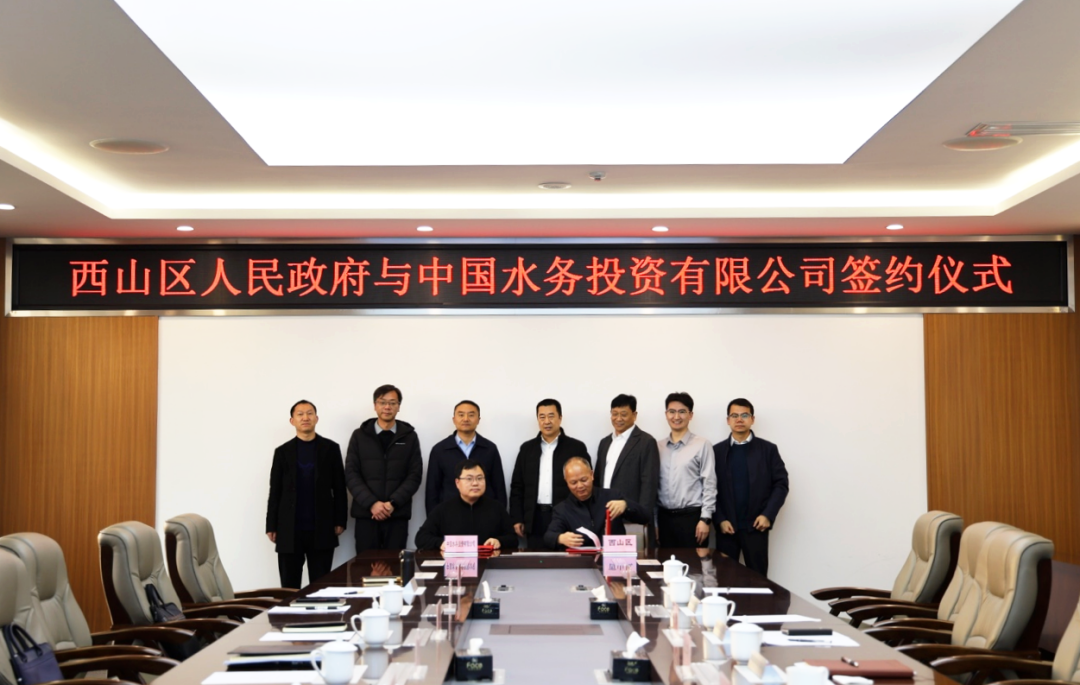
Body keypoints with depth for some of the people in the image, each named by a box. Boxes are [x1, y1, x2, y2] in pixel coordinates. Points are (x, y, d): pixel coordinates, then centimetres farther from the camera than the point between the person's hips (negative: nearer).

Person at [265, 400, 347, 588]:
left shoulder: (330, 448, 5)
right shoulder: (283, 452, 7)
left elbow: (339, 488, 4)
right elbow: (275, 491, 6)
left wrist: (340, 521, -1)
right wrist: (271, 526, 1)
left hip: (321, 529, 0)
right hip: (289, 530, 1)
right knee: (289, 587, 4)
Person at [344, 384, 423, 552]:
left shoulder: (409, 436, 8)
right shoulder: (359, 436, 7)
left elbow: (415, 475, 1)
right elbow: (351, 474, 1)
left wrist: (393, 503, -11)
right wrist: (371, 503, -12)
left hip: (397, 514, 0)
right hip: (366, 513, 0)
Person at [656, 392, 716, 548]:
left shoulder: (702, 445, -3)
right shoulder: (658, 446, 9)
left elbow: (709, 484, -5)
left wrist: (705, 519, -10)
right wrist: (653, 521, 8)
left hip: (691, 516, -4)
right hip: (665, 517, 4)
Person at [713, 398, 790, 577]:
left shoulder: (768, 449, 5)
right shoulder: (717, 451, 6)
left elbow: (781, 484, 1)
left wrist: (768, 515, -10)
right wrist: (720, 519, -7)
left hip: (755, 525, -1)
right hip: (726, 525, 1)